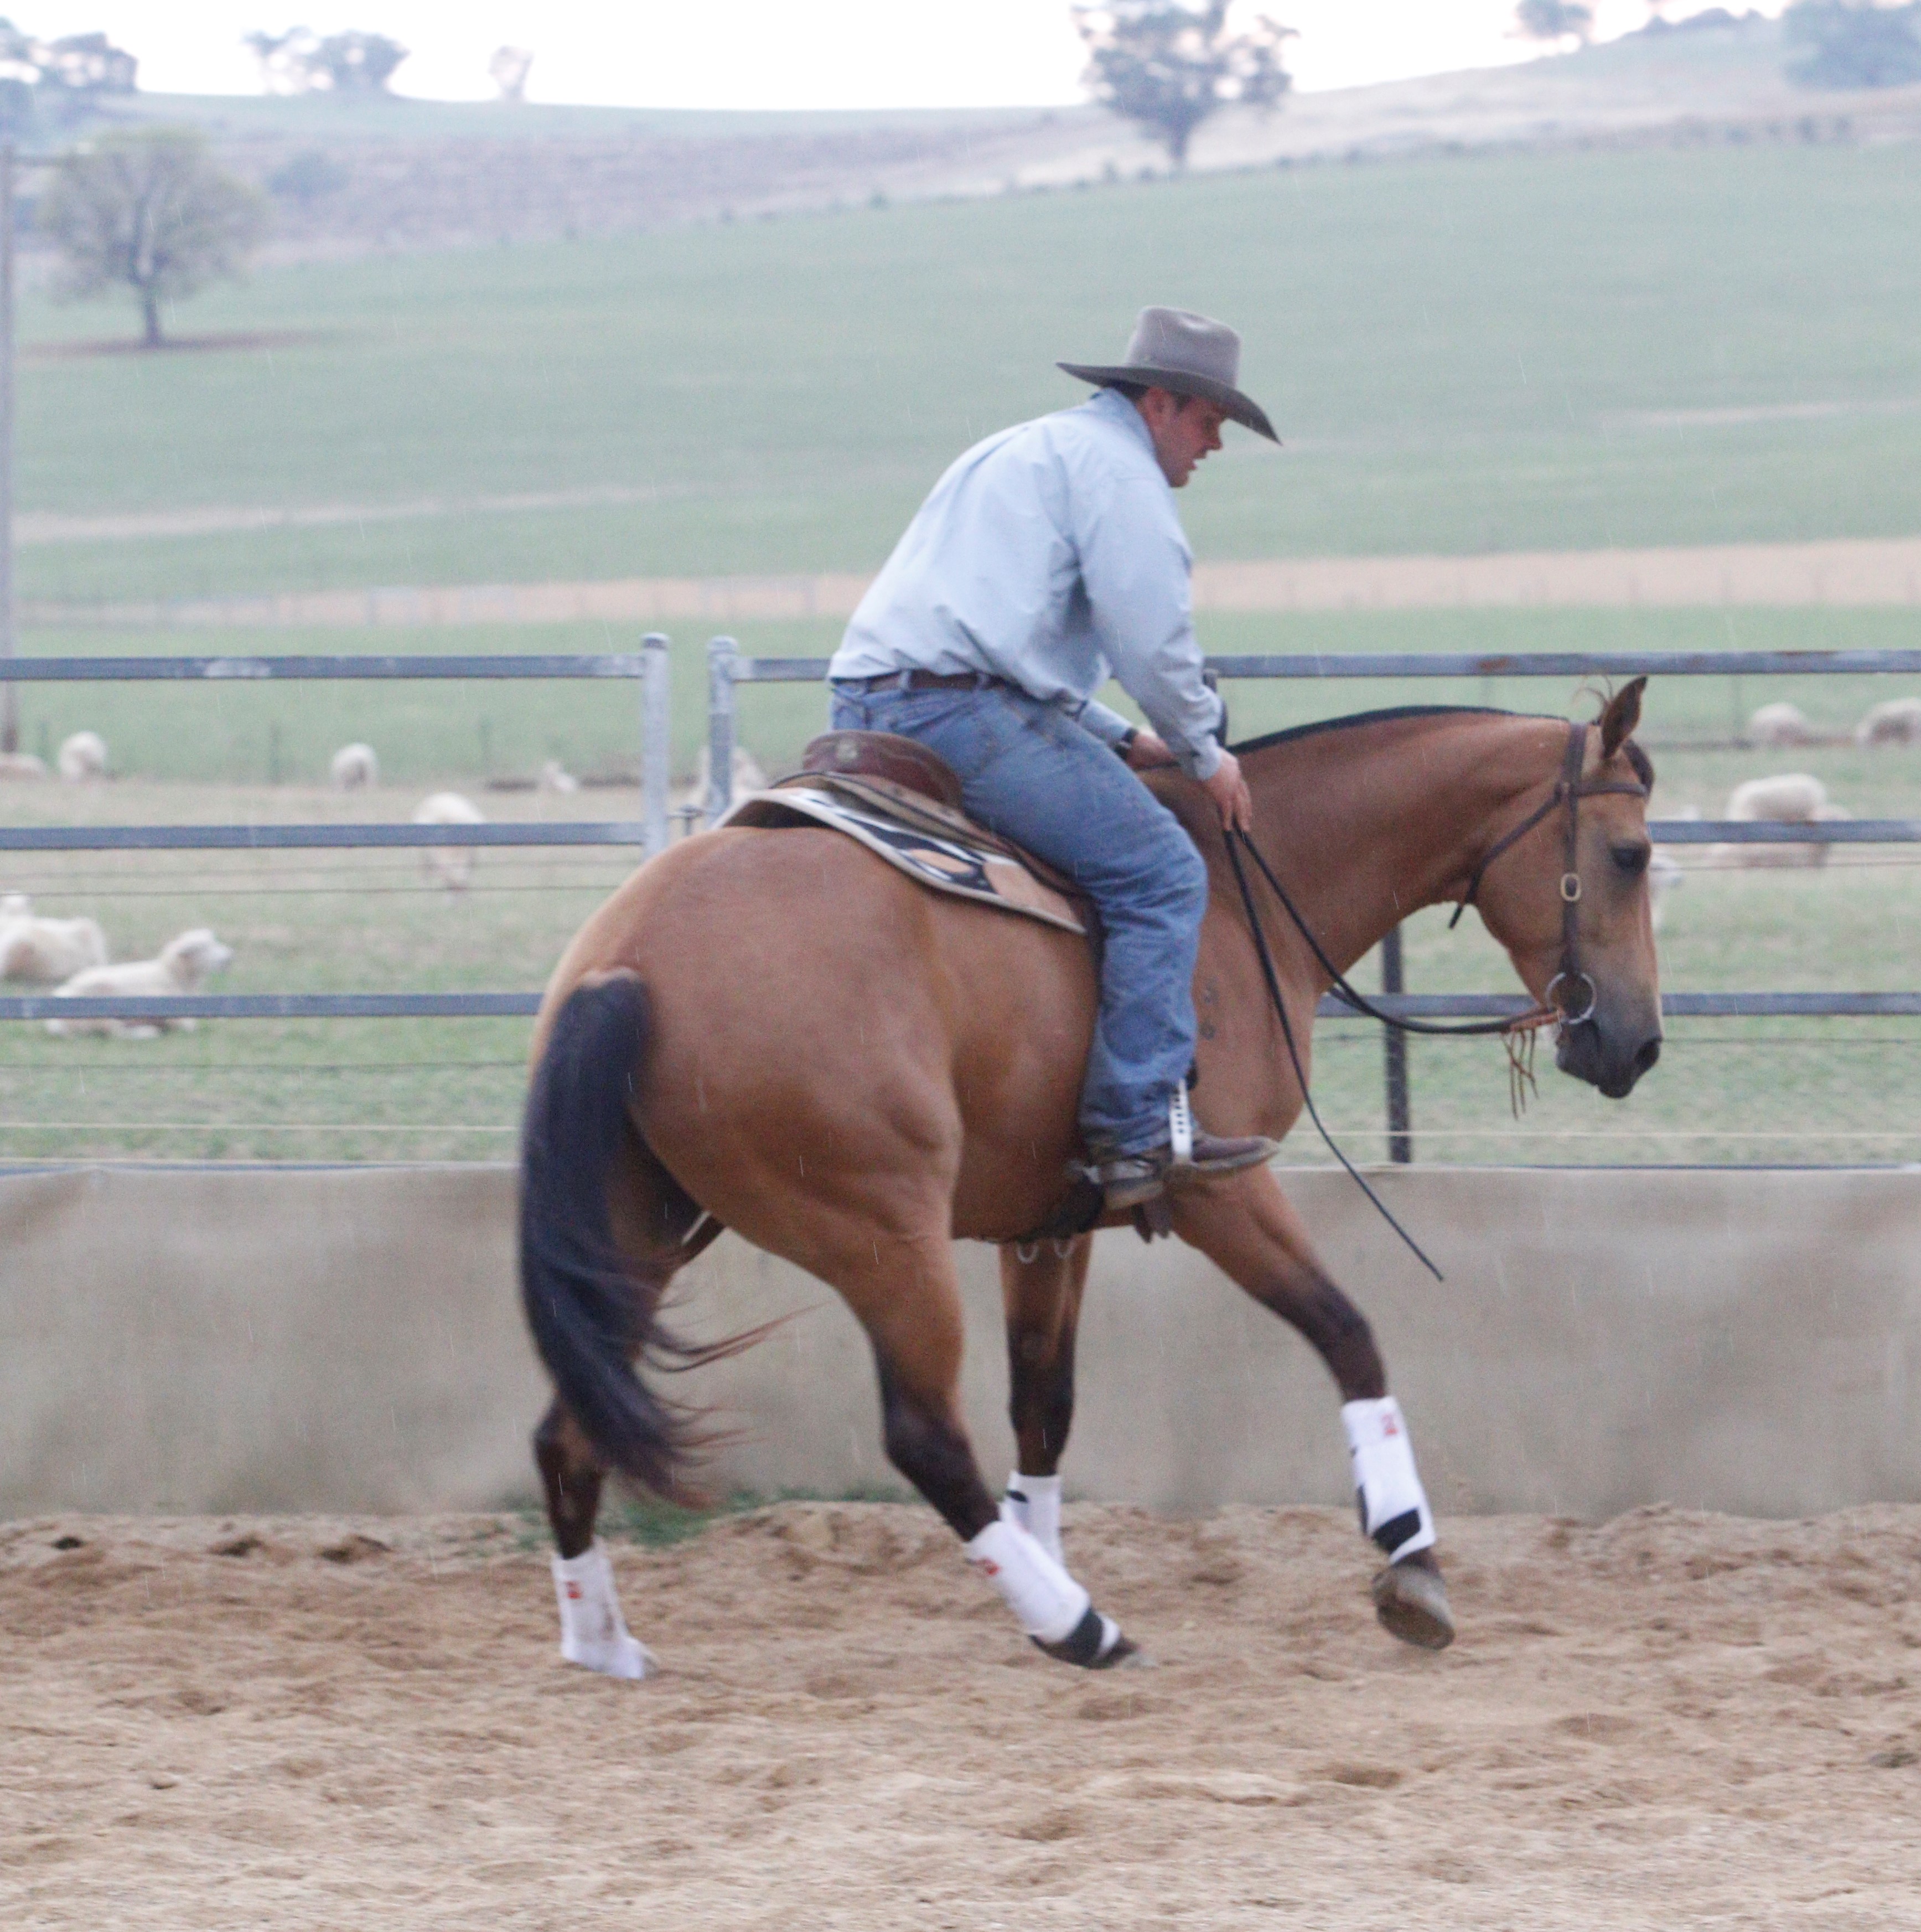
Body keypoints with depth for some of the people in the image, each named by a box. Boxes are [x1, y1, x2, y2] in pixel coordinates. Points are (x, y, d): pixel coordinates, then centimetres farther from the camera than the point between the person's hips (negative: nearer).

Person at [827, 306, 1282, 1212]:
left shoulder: (1024, 451, 32)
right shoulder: (1113, 459, 0)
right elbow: (1150, 636, -9)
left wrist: (1124, 740, 32)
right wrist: (1203, 754, 6)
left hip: (866, 709, 10)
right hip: (961, 711, -10)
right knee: (1160, 873, -12)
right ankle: (1137, 1129, -18)